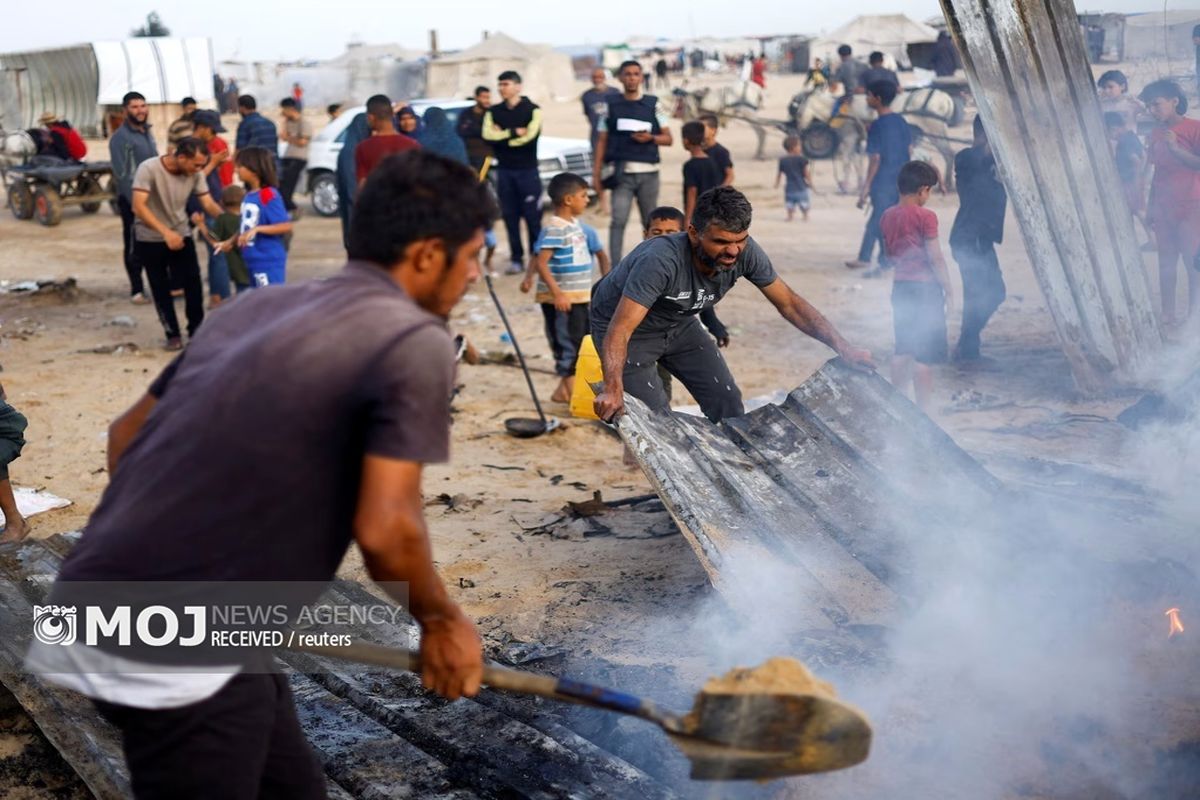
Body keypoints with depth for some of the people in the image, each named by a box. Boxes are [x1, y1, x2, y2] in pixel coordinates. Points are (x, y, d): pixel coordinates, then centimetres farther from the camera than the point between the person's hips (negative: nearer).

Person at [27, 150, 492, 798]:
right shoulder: (415, 342, -11)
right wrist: (441, 623, 0)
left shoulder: (257, 306, 13)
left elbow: (127, 433, 19)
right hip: (172, 651, -8)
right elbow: (384, 530, -18)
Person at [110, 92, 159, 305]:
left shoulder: (148, 133, 13)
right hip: (132, 199, -7)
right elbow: (121, 173, -17)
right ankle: (137, 290, 8)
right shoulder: (120, 137, -11)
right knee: (134, 246, 1)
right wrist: (134, 202, -21)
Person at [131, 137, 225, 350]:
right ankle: (172, 334, 17)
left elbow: (209, 204, -11)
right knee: (161, 290, 4)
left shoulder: (195, 174, -10)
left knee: (193, 283, -6)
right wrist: (166, 232, -37)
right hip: (150, 239, -3)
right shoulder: (149, 169, -23)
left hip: (181, 235, 3)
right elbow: (138, 207, -28)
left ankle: (196, 329, 10)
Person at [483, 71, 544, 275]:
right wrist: (514, 132, -11)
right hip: (504, 171, 4)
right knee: (510, 216, 4)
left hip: (528, 170, -3)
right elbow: (488, 135, -6)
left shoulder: (532, 110, -1)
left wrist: (501, 137, -7)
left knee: (532, 216, -3)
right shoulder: (493, 112, 11)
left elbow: (530, 136, -16)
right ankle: (516, 258, 9)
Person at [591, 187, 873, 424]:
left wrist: (843, 347, -19)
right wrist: (612, 389, -61)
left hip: (678, 324, 6)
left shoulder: (744, 252, -24)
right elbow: (620, 330, -45)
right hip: (628, 324, -6)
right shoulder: (661, 261, -41)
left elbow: (788, 303, -11)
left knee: (727, 402, 0)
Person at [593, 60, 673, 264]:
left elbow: (668, 139, 8)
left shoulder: (653, 104, 8)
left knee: (651, 222, 8)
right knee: (618, 220, -12)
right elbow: (602, 141, 7)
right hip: (621, 172, -1)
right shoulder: (612, 104, 6)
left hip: (648, 172, 1)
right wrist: (596, 173, -1)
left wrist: (651, 138, -13)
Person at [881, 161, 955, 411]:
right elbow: (935, 258, -14)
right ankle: (922, 411, 2)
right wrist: (949, 291, -7)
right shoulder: (925, 217, -14)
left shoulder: (887, 217, 5)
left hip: (900, 287, 7)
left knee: (902, 350, 16)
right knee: (924, 354, -1)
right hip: (925, 288, -7)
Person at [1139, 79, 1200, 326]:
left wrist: (1176, 148, -24)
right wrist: (1150, 206, 16)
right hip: (1163, 209, 6)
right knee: (1166, 262, 8)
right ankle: (1168, 314, 13)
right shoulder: (1156, 134, 11)